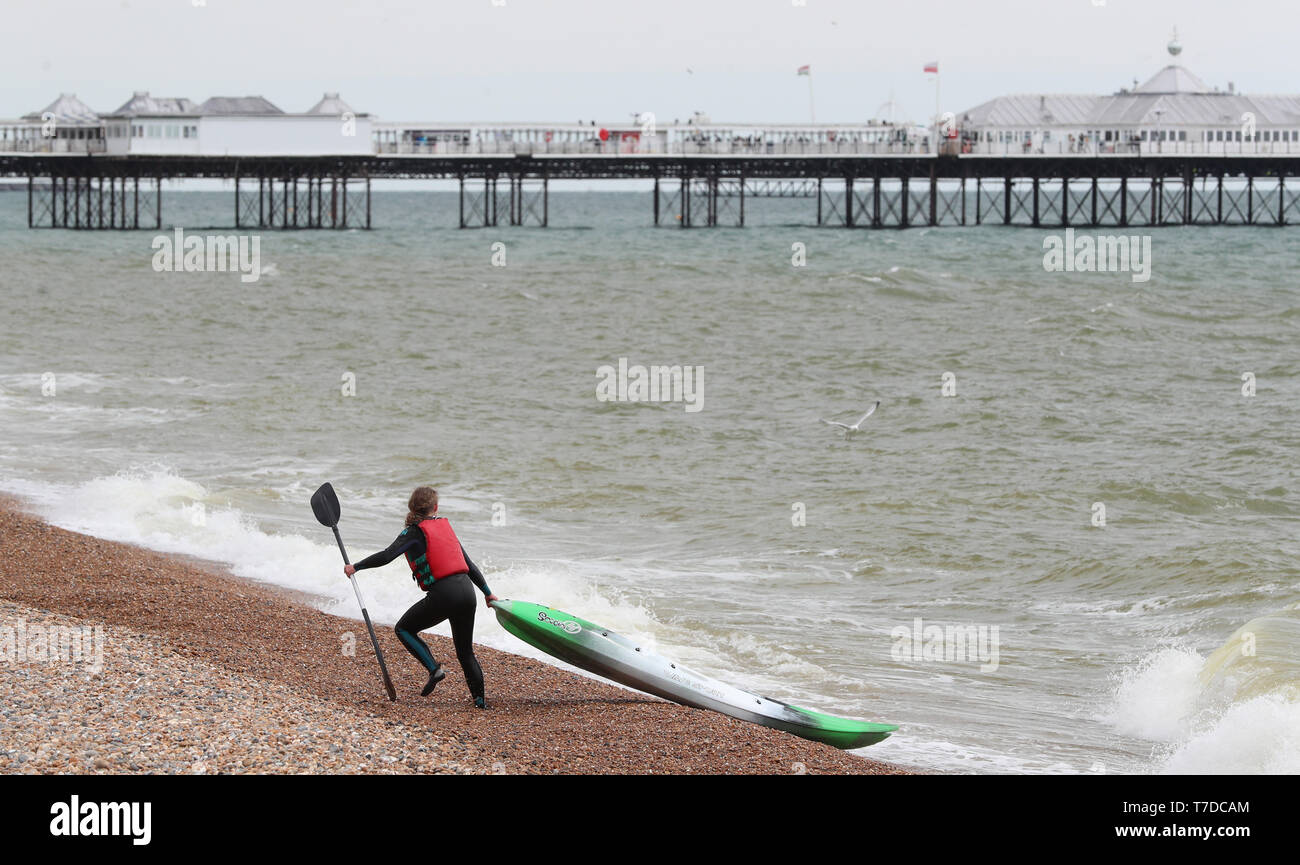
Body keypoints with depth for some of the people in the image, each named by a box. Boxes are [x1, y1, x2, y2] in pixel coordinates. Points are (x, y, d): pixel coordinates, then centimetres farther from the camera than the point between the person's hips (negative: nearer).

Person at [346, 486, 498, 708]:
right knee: (465, 651, 19)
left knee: (404, 629, 13)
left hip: (443, 594, -6)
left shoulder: (414, 532, -2)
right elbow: (469, 564, 21)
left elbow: (386, 556, -14)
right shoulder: (445, 527, 17)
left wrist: (356, 567, -2)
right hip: (466, 591, 6)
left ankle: (434, 668, -3)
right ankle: (480, 699, 16)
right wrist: (488, 593, 29)